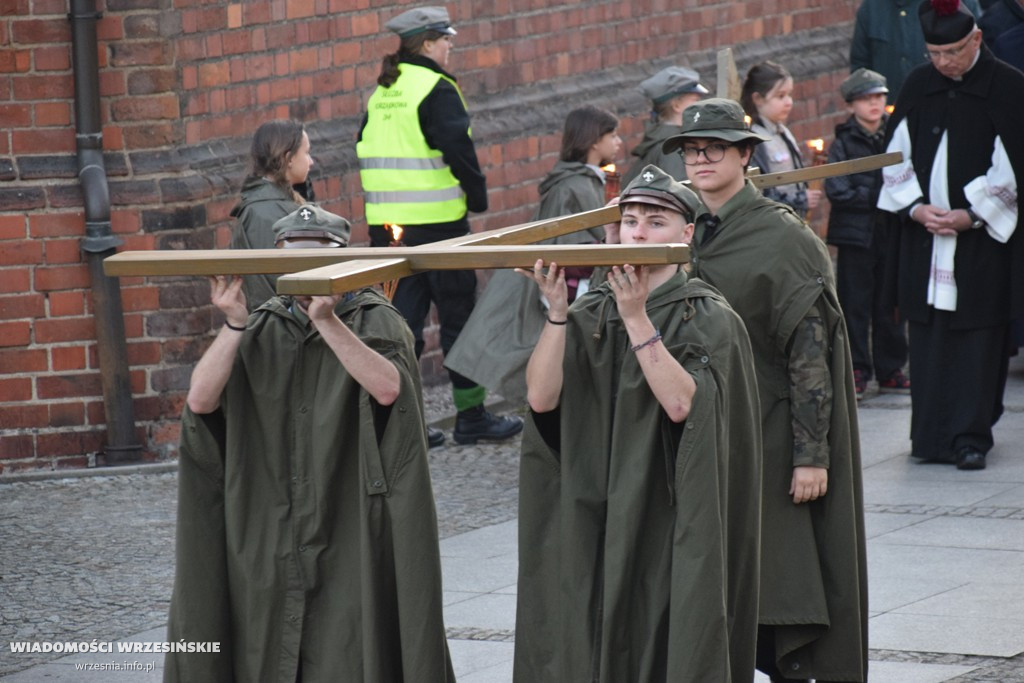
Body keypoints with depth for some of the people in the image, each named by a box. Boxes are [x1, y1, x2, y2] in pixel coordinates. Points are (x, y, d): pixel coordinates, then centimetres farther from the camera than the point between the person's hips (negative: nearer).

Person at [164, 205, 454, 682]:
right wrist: (234, 325, -17)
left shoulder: (374, 322, 0)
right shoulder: (261, 333, 10)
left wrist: (327, 320, -29)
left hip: (350, 537, -3)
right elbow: (200, 400, -4)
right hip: (269, 539, 3)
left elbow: (388, 388, -21)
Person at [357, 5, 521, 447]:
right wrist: (478, 196, -3)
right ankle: (471, 417, 10)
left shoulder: (380, 93, 13)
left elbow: (367, 152, 17)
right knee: (459, 317, 4)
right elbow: (458, 150, -16)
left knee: (400, 316, 8)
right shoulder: (436, 90, -11)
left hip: (385, 224, 7)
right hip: (436, 224, -7)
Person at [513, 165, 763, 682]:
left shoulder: (710, 319, -2)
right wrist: (557, 312, -15)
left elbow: (681, 402, -19)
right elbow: (540, 397, -5)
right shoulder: (591, 314, 9)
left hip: (670, 519, -4)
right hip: (593, 518, 4)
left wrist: (637, 319, -23)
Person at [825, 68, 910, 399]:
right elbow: (837, 191, -9)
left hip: (891, 232, 2)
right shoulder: (844, 142, 0)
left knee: (889, 303, 7)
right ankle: (856, 370, 7)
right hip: (856, 234, -2)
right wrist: (877, 197, -14)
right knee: (855, 303, 0)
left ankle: (890, 370, 15)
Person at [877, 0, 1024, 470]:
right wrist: (915, 207, -5)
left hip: (985, 236, -4)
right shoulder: (918, 87, 7)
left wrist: (971, 215, -12)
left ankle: (971, 437, 2)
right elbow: (897, 155, 10)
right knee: (927, 336, 4)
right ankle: (932, 436, 10)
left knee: (978, 337, -3)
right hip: (924, 234, 4)